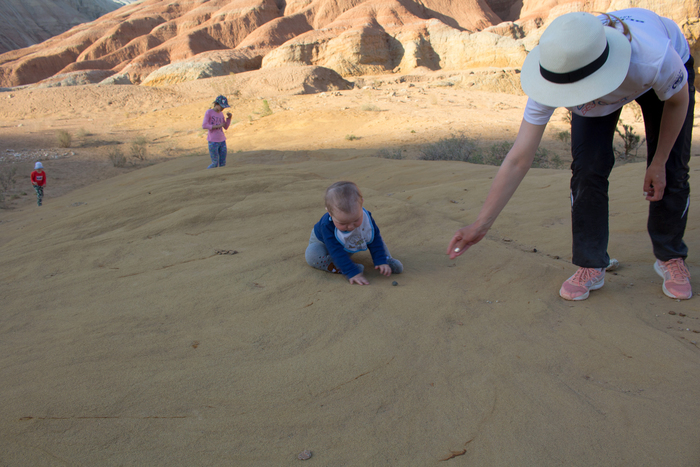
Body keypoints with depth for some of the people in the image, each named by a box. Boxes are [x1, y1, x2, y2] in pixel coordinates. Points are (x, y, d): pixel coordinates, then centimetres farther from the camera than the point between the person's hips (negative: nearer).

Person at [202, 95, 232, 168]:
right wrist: (217, 126, -18)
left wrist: (229, 118, 2)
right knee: (215, 163, -4)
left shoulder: (221, 114, 11)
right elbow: (204, 126, -14)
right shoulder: (209, 112, -7)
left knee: (223, 163, 6)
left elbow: (226, 127, 16)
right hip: (213, 141, -6)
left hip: (222, 141, 6)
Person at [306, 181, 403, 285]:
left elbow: (375, 240, -19)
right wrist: (352, 273, -52)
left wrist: (382, 261, -26)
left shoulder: (366, 217, -31)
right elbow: (337, 253, -46)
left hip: (349, 247, 4)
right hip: (324, 243, -4)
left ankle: (387, 259, 5)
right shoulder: (327, 226, -43)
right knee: (312, 254, -36)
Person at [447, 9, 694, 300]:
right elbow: (518, 160, -37)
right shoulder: (553, 76, -40)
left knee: (670, 172, -7)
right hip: (597, 98, 1)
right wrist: (481, 225, -37)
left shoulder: (655, 58, -46)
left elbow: (679, 99, -20)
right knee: (587, 168, -17)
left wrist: (659, 163, -13)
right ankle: (591, 266, 0)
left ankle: (670, 258, 18)